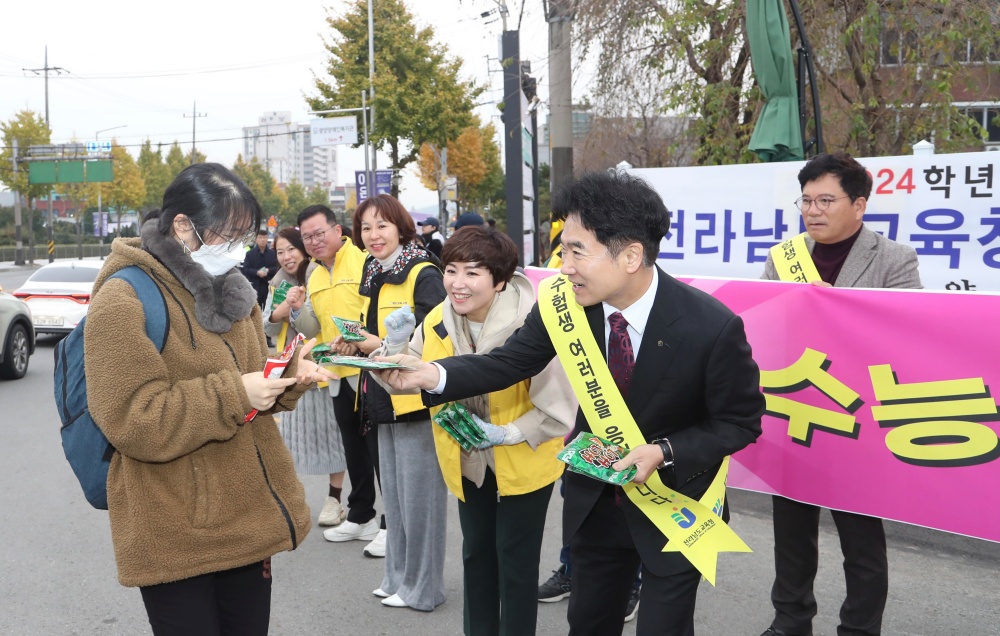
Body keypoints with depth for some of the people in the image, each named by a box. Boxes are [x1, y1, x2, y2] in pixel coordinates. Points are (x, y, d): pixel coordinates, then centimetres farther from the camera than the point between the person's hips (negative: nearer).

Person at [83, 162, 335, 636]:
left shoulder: (230, 289, 11)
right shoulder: (124, 301, -14)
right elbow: (133, 422, -21)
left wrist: (288, 378, -3)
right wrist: (233, 394, -24)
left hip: (248, 520, 7)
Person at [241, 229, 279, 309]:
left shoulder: (272, 253, 4)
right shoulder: (250, 253, 3)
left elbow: (277, 268, 1)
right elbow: (245, 269, -2)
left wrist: (268, 270, -17)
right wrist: (257, 272, -17)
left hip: (269, 285, 1)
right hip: (255, 285, -1)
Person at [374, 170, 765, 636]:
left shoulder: (711, 326, -27)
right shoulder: (561, 300, -17)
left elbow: (741, 421, -13)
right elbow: (507, 363, -6)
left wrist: (664, 453, -26)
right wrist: (433, 374, -23)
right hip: (594, 500, 4)